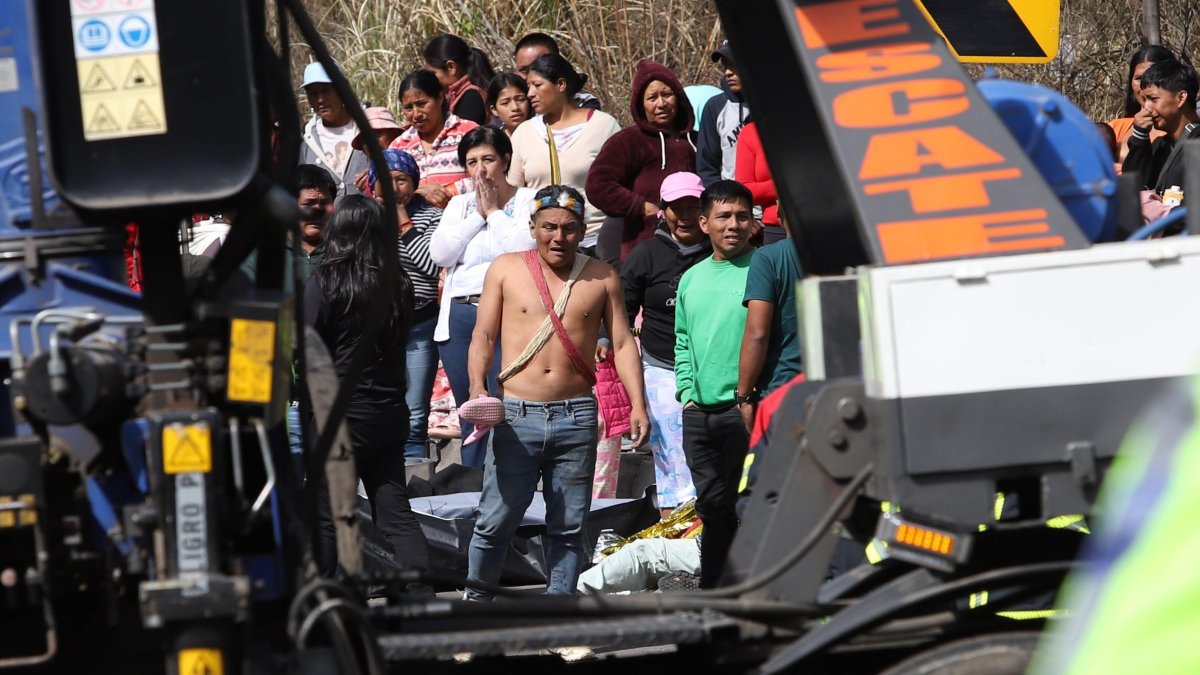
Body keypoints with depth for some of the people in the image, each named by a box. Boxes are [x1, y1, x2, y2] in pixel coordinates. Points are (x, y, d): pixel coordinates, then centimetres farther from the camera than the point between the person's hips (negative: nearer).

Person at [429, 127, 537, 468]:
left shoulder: (529, 200, 4)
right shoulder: (459, 205, 18)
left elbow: (525, 247, -13)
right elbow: (440, 253, 3)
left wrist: (494, 212, -3)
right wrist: (477, 214, 0)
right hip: (459, 316, 5)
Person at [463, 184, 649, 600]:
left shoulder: (601, 278, 9)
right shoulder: (507, 270, 7)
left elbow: (622, 344, 8)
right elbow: (484, 336, 5)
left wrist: (637, 405, -2)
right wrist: (477, 387, -12)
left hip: (576, 417, 1)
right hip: (516, 415, -1)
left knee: (569, 527, 4)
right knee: (496, 520, -4)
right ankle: (476, 599, 14)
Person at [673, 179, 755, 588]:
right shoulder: (692, 279, 16)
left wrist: (749, 394, -13)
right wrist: (688, 393, 11)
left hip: (743, 411, -6)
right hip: (698, 414, 6)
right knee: (713, 507, 11)